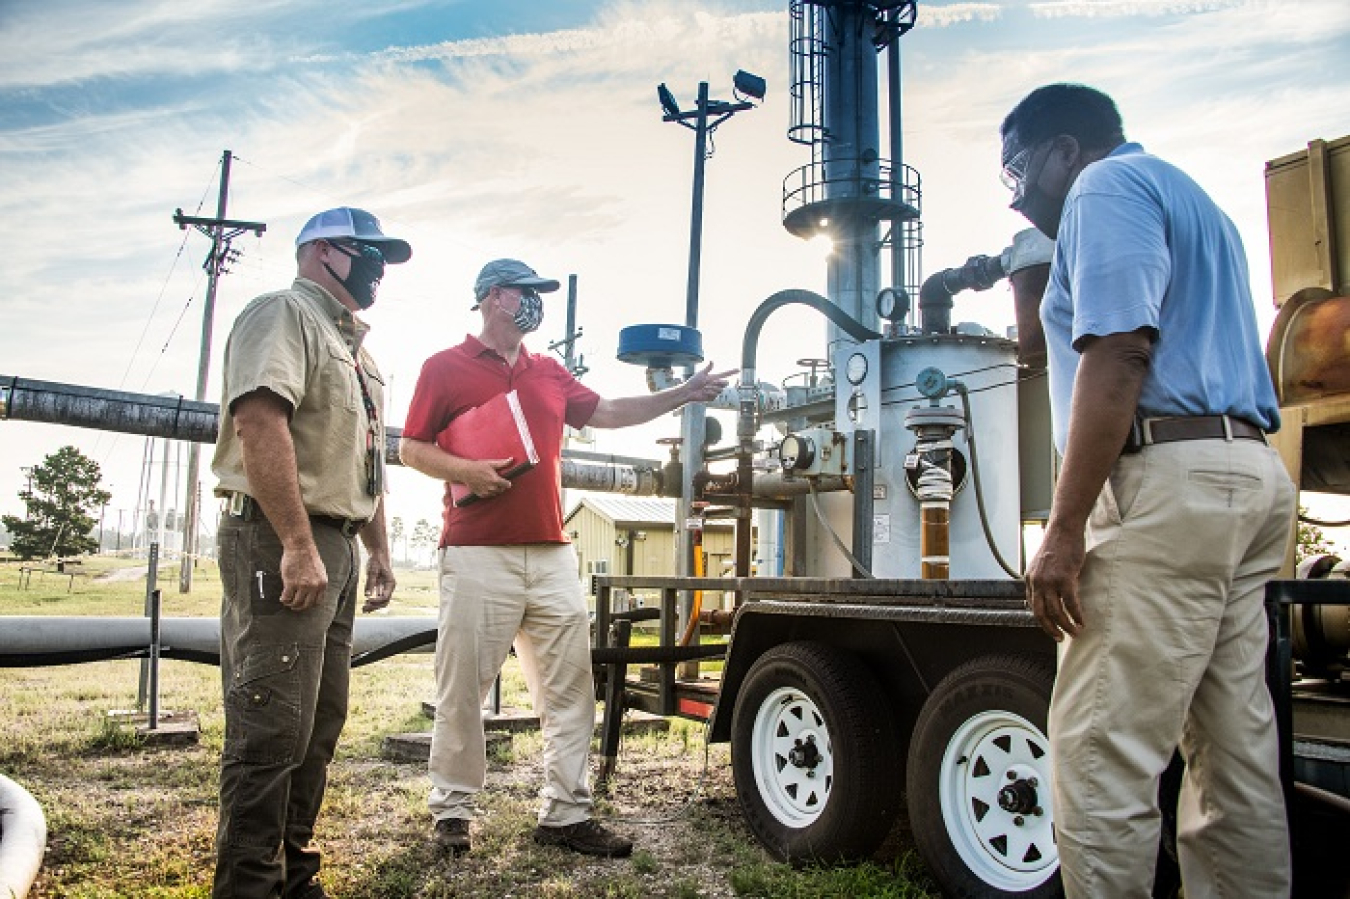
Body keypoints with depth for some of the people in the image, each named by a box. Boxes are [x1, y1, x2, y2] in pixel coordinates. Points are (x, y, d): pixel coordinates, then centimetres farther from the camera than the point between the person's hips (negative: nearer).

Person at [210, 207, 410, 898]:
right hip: (281, 541, -10)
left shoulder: (356, 348, 23)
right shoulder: (284, 314, -6)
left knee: (320, 724, 13)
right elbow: (260, 421, -21)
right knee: (272, 731, -8)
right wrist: (299, 546, -26)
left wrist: (378, 550, 22)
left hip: (336, 546, 10)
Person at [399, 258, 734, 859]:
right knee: (462, 689, 2)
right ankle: (451, 810, 19)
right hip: (478, 555, -5)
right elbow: (411, 448, 4)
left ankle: (566, 814, 12)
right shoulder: (446, 368, 4)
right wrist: (464, 470, -15)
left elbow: (606, 413, 20)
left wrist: (683, 395, 15)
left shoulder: (549, 374, 20)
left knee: (570, 687, 4)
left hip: (551, 555, 5)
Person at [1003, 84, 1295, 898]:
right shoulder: (1190, 198, 29)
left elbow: (1119, 353, -16)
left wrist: (1064, 528, -19)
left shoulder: (1106, 185, -1)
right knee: (1235, 749, 11)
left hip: (1169, 478, -11)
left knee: (1101, 752, -9)